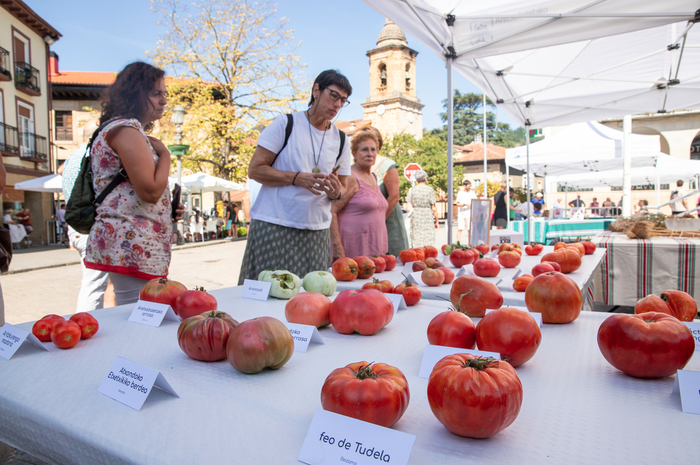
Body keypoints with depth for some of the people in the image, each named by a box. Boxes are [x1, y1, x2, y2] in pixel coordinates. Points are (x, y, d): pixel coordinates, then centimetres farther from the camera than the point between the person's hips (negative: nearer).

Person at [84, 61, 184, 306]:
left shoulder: (131, 130, 23)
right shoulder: (126, 129, -10)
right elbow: (151, 191, -21)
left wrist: (169, 209, 14)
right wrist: (164, 153, -5)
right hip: (132, 247, -11)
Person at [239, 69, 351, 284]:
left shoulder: (341, 140, 12)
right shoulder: (285, 124, 0)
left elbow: (342, 190, 16)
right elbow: (254, 170, -4)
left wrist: (336, 191, -9)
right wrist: (297, 178, -17)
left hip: (316, 232, 4)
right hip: (274, 226, -3)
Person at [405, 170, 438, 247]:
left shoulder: (412, 190, 1)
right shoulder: (430, 190, -4)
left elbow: (408, 208, -4)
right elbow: (434, 209, -4)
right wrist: (436, 221, 6)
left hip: (415, 218, 2)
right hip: (428, 218, -2)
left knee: (415, 244, 5)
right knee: (428, 244, 1)